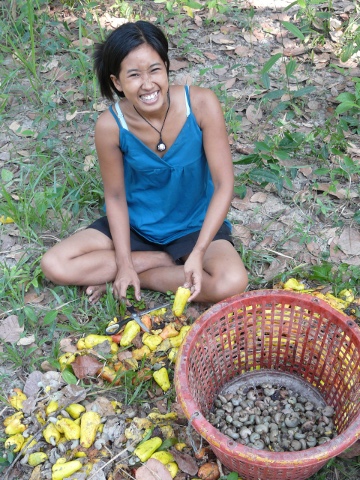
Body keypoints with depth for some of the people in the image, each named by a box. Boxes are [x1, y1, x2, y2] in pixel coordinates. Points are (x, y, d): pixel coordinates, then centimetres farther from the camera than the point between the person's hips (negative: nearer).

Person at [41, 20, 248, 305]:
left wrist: (198, 253, -29)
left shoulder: (201, 104, -24)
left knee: (233, 284, -29)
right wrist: (123, 263, -13)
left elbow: (224, 184, -21)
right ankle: (166, 261, -7)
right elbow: (115, 196, -9)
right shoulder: (111, 126, -21)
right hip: (135, 224, 1)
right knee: (55, 266, -13)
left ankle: (123, 276, -8)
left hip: (195, 224, -1)